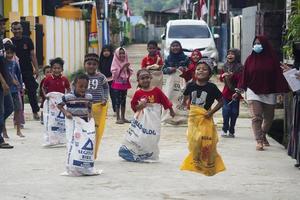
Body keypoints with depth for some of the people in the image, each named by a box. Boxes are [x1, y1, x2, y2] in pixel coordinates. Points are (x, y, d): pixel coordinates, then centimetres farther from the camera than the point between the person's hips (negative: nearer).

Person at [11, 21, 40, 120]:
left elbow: (32, 55, 3)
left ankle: (35, 111, 5)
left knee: (32, 91, -2)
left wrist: (36, 68, -3)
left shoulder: (27, 40, 2)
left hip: (28, 70, 0)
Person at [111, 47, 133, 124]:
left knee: (123, 101, 10)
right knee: (118, 101, -4)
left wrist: (127, 68, -10)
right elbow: (115, 73, -16)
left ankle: (123, 117, 16)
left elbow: (130, 73, 8)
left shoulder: (126, 62, 8)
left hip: (125, 83, 5)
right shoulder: (115, 63, -7)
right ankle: (118, 118, -2)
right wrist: (123, 67, -21)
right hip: (117, 83, -5)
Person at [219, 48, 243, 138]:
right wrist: (223, 76, -7)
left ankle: (231, 131, 11)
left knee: (234, 112, 2)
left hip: (235, 93, -2)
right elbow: (221, 78, 14)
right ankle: (224, 130, 3)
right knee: (226, 111, -5)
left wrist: (232, 75, -23)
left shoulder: (239, 67, -4)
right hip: (226, 92, 3)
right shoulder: (225, 66, 10)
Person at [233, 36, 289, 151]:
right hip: (253, 92, -1)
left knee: (268, 118, 13)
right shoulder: (250, 59, 2)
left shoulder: (272, 59, -2)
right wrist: (238, 91, 1)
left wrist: (281, 92, -9)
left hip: (269, 93, 1)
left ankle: (263, 136, 37)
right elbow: (244, 76, 3)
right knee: (256, 117, -12)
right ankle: (259, 141, -11)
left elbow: (278, 75, -3)